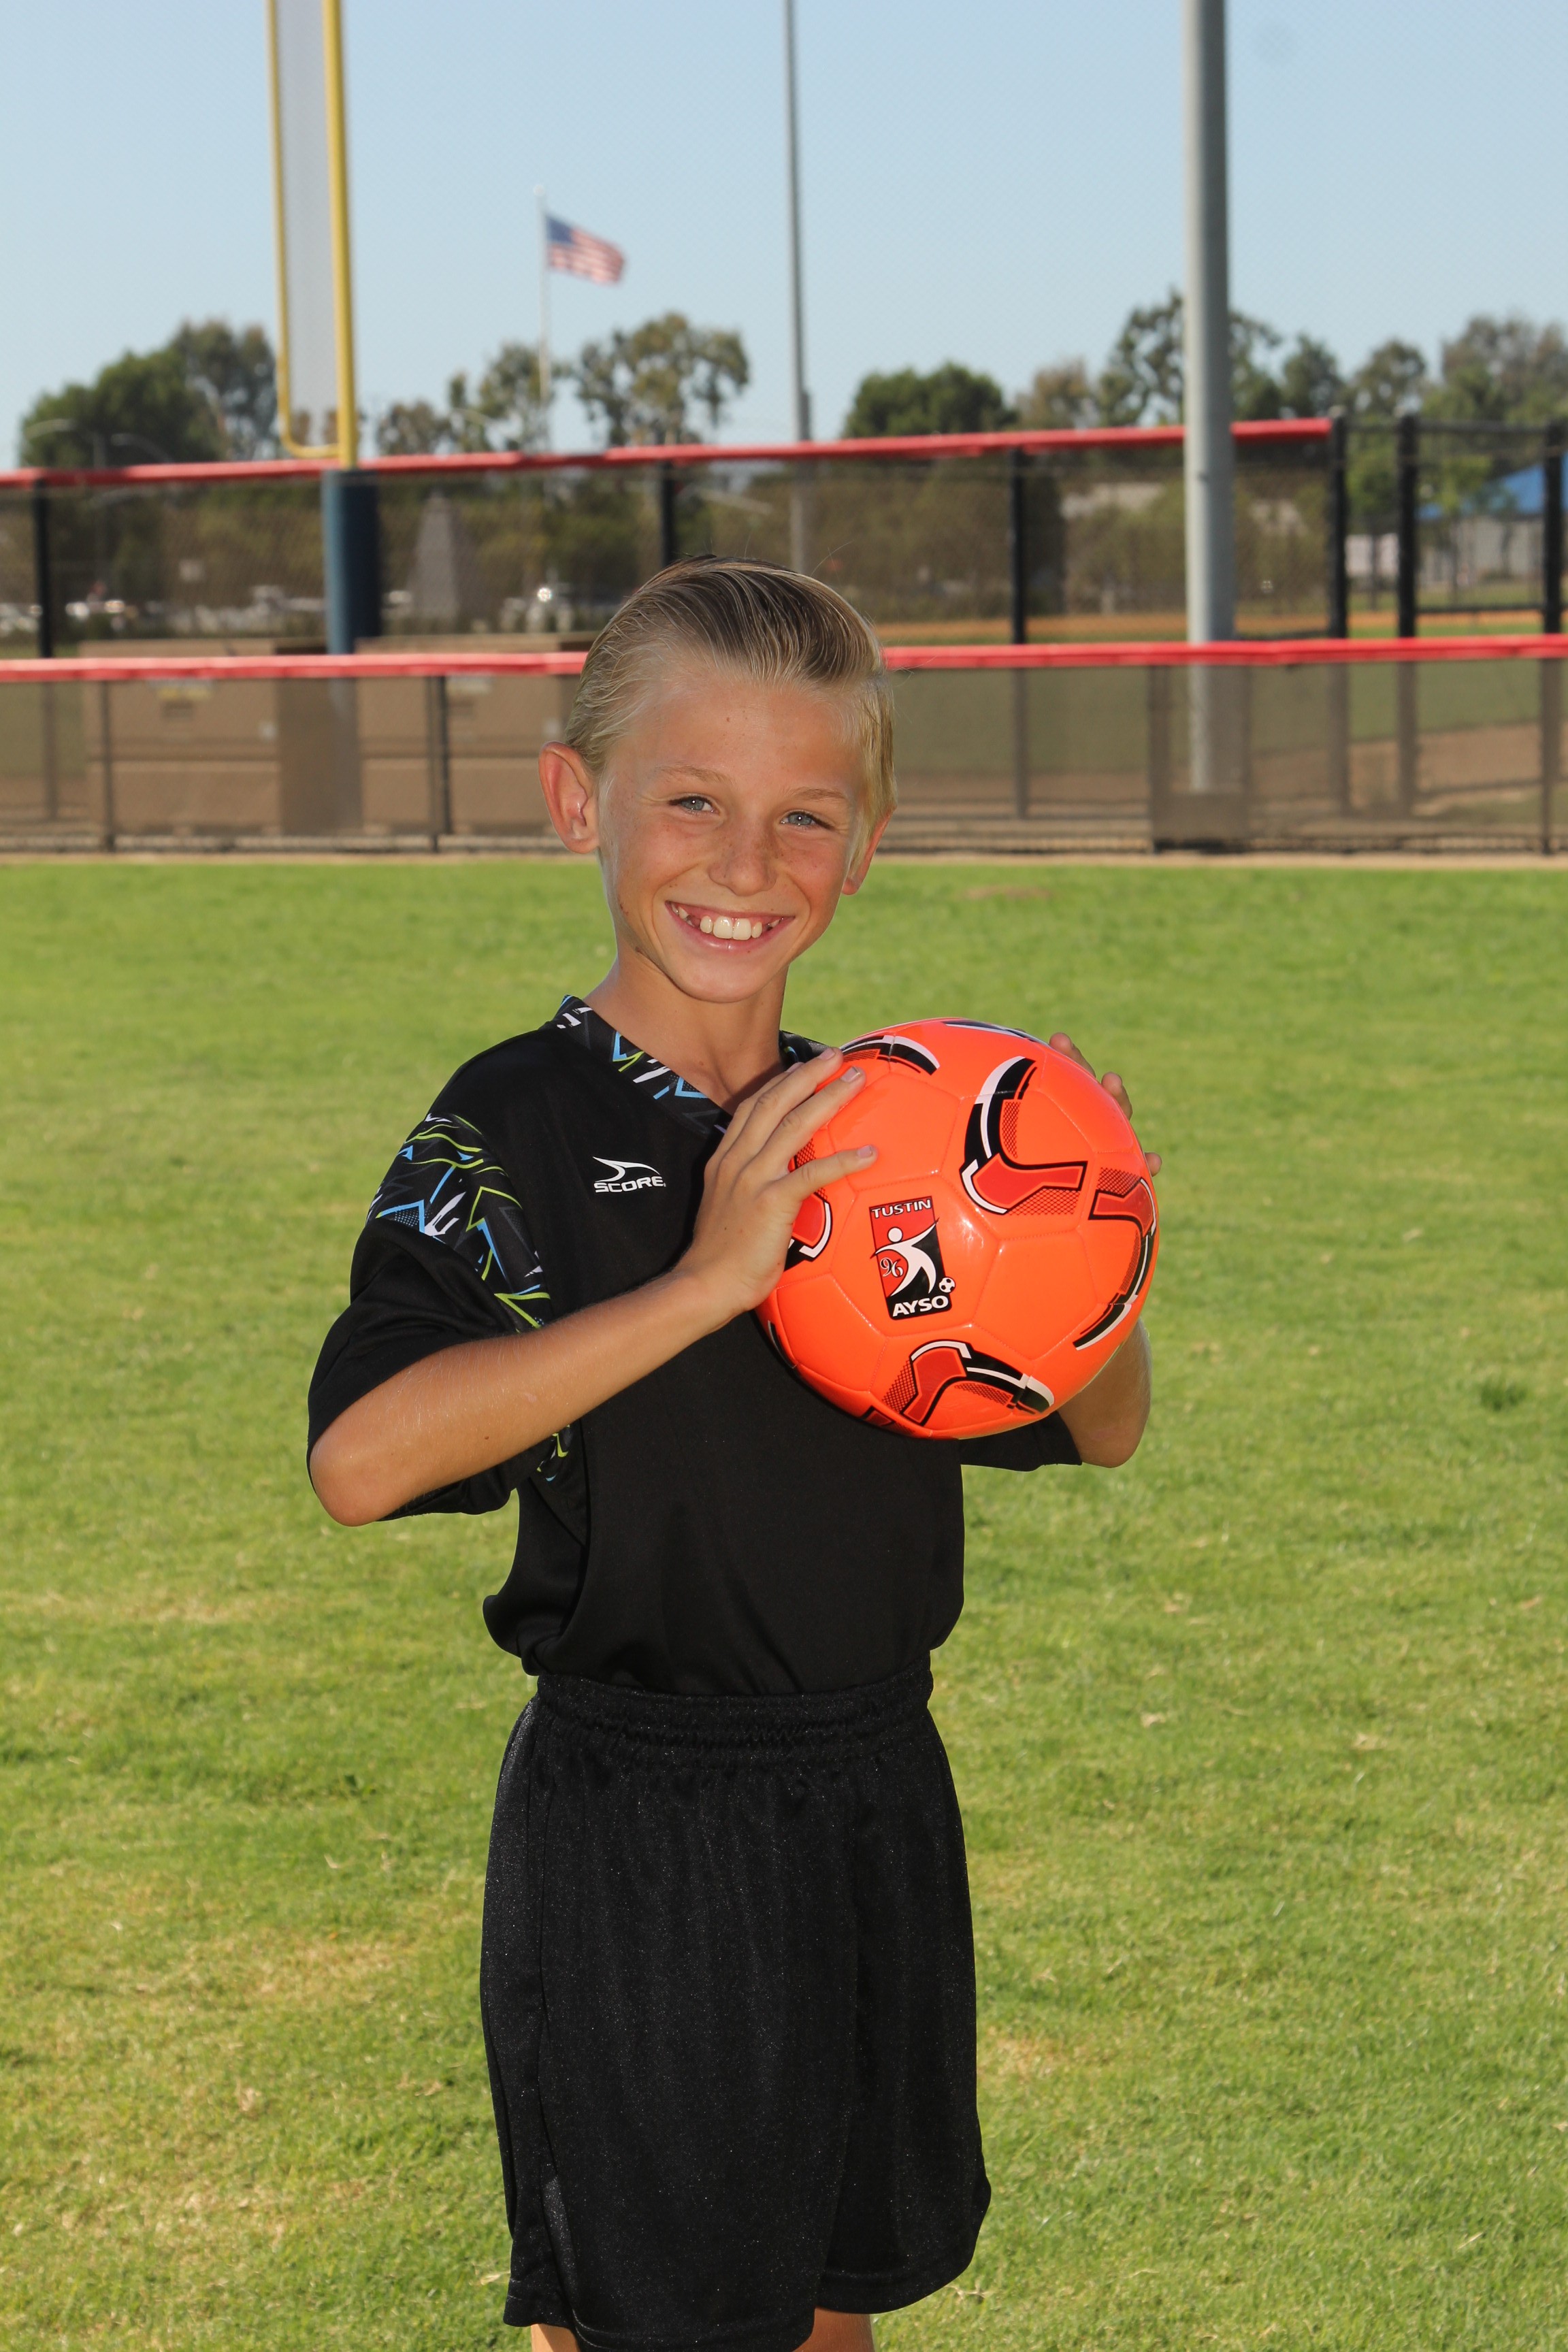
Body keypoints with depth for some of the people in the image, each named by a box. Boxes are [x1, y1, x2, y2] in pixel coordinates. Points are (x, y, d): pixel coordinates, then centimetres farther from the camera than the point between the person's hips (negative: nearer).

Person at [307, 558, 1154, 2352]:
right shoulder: (521, 1128, -13)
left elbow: (1105, 1431, 11)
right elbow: (361, 1460, -28)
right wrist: (703, 1282, -30)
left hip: (878, 1790, 5)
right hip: (636, 1818, -5)